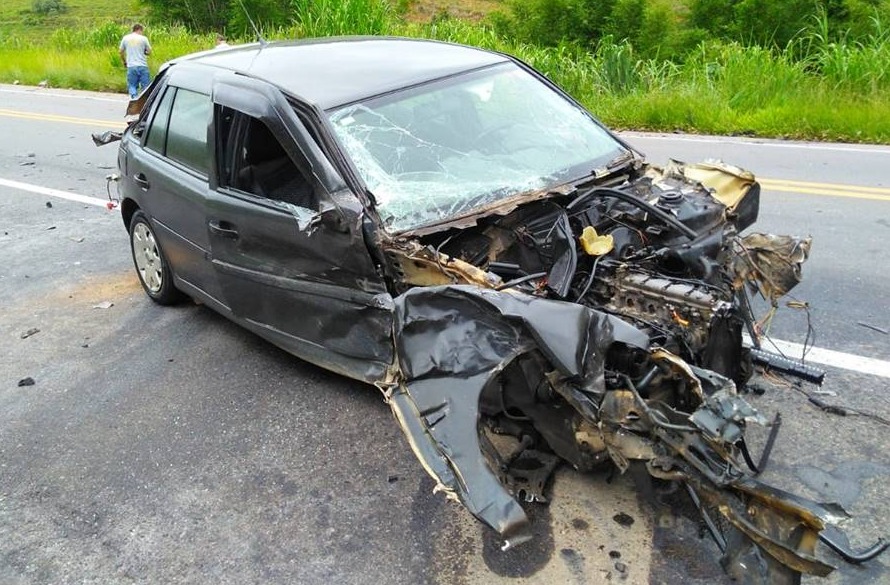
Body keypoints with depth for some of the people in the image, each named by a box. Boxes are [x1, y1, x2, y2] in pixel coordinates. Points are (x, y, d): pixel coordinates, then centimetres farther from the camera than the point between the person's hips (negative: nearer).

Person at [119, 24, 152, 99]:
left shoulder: (125, 38, 8)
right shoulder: (143, 38, 0)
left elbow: (121, 52, 14)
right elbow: (149, 52, 4)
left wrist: (124, 62, 30)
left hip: (131, 66, 2)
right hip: (142, 66, -2)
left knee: (132, 86, 7)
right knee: (146, 86, 2)